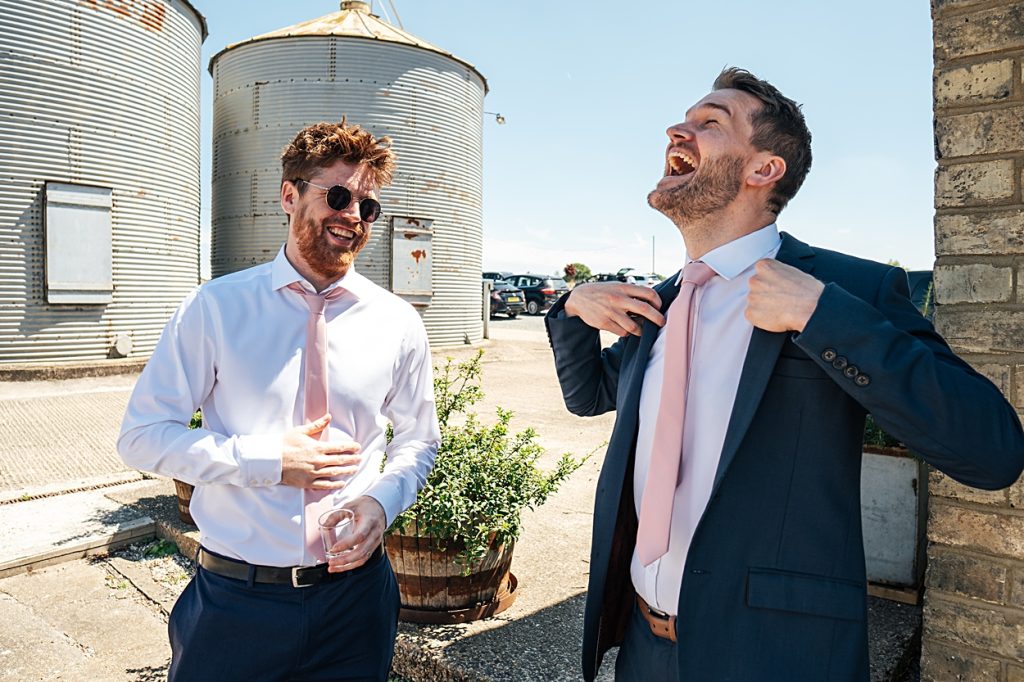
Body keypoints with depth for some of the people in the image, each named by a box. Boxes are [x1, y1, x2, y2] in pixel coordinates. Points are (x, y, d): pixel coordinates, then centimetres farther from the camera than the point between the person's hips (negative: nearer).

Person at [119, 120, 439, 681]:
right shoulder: (215, 307, -7)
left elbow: (418, 439, 9)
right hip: (233, 597, -1)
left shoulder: (398, 323, -2)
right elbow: (142, 436, -5)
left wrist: (382, 499, -10)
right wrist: (269, 460, -16)